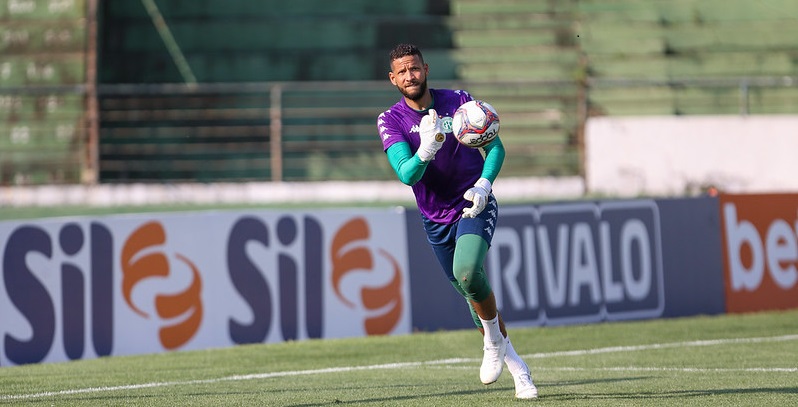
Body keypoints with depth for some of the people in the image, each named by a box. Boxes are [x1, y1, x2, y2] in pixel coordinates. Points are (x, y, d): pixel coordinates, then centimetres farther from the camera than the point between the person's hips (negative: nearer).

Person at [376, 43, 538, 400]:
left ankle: (494, 341, -5)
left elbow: (495, 147, -3)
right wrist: (425, 152, -42)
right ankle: (516, 366, 25)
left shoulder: (459, 101, -7)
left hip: (475, 206, -3)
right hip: (436, 219, 3)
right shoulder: (391, 121, -8)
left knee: (467, 271, -29)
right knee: (469, 291, 8)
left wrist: (483, 184, -21)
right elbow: (406, 175, -21)